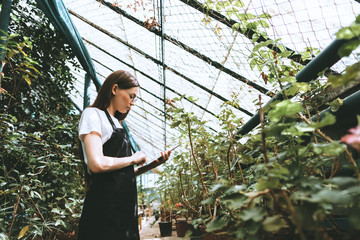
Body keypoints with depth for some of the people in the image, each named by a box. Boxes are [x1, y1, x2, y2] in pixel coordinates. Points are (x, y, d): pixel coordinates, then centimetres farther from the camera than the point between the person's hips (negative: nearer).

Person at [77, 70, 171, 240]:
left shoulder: (116, 124, 19)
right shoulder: (93, 114, -6)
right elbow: (97, 164, -23)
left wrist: (153, 164, 5)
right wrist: (133, 159, -9)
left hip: (125, 205, 9)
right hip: (104, 207, -8)